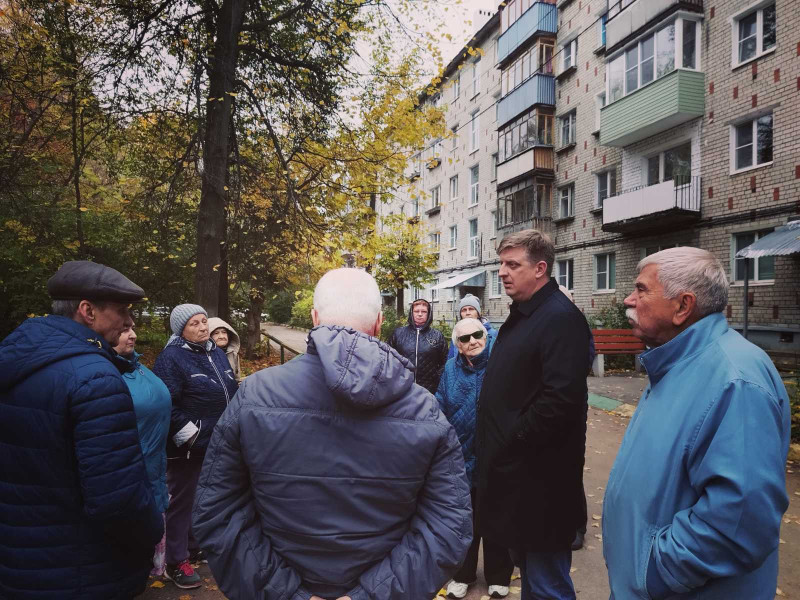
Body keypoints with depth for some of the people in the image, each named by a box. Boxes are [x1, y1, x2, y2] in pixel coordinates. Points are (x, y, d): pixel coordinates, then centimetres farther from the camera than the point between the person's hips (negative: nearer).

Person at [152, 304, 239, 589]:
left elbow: (232, 391, 19)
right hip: (188, 447, -8)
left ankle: (195, 547, 38)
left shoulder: (216, 353, 8)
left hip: (218, 444, 8)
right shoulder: (171, 357, -16)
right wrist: (187, 432, -22)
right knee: (182, 501, 5)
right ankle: (175, 563, 19)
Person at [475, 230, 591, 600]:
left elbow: (560, 400, -27)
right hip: (512, 470, 9)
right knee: (526, 568, 24)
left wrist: (510, 445, -19)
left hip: (538, 478, -9)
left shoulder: (560, 318, -18)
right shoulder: (520, 315, 13)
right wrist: (492, 443, 10)